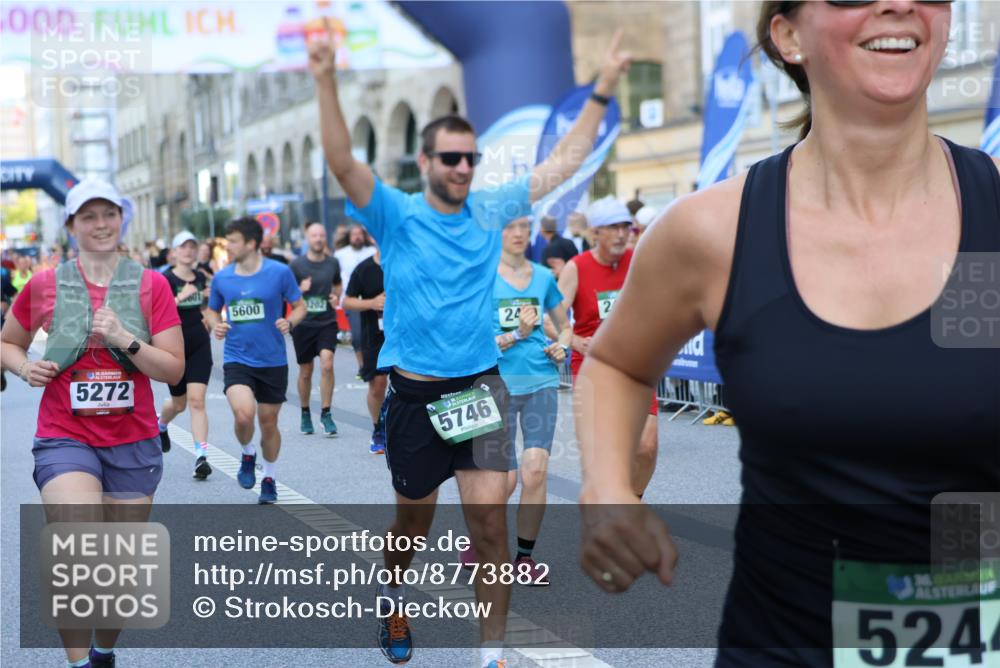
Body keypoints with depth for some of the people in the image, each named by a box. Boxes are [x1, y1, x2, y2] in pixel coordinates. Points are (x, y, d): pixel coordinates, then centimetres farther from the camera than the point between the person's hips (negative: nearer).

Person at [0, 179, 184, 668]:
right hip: (65, 439, -2)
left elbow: (174, 370, -2)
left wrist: (125, 339, -17)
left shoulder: (151, 285, 0)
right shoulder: (44, 286, 1)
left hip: (133, 443, 2)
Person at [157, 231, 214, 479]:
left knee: (197, 400, -10)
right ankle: (160, 424, 49)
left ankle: (202, 457, -12)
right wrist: (181, 296, -31)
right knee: (179, 403, 13)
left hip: (199, 346, 3)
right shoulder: (166, 279, -10)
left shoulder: (200, 277, 6)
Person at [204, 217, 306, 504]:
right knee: (243, 414, -24)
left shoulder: (279, 272, -7)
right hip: (237, 359, 1)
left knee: (268, 424, 9)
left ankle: (269, 478, 33)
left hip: (273, 361, 0)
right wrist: (215, 324, -7)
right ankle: (248, 455, 9)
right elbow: (212, 310, 15)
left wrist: (289, 322, -19)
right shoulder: (222, 278, 0)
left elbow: (300, 306, 2)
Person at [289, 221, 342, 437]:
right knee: (306, 372, 9)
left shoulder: (333, 263, 3)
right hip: (303, 324, -1)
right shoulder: (296, 265, -4)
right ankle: (305, 414, 27)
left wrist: (336, 297, 1)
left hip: (327, 322, 1)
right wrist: (300, 290, -19)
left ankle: (326, 413, -6)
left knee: (327, 365, -17)